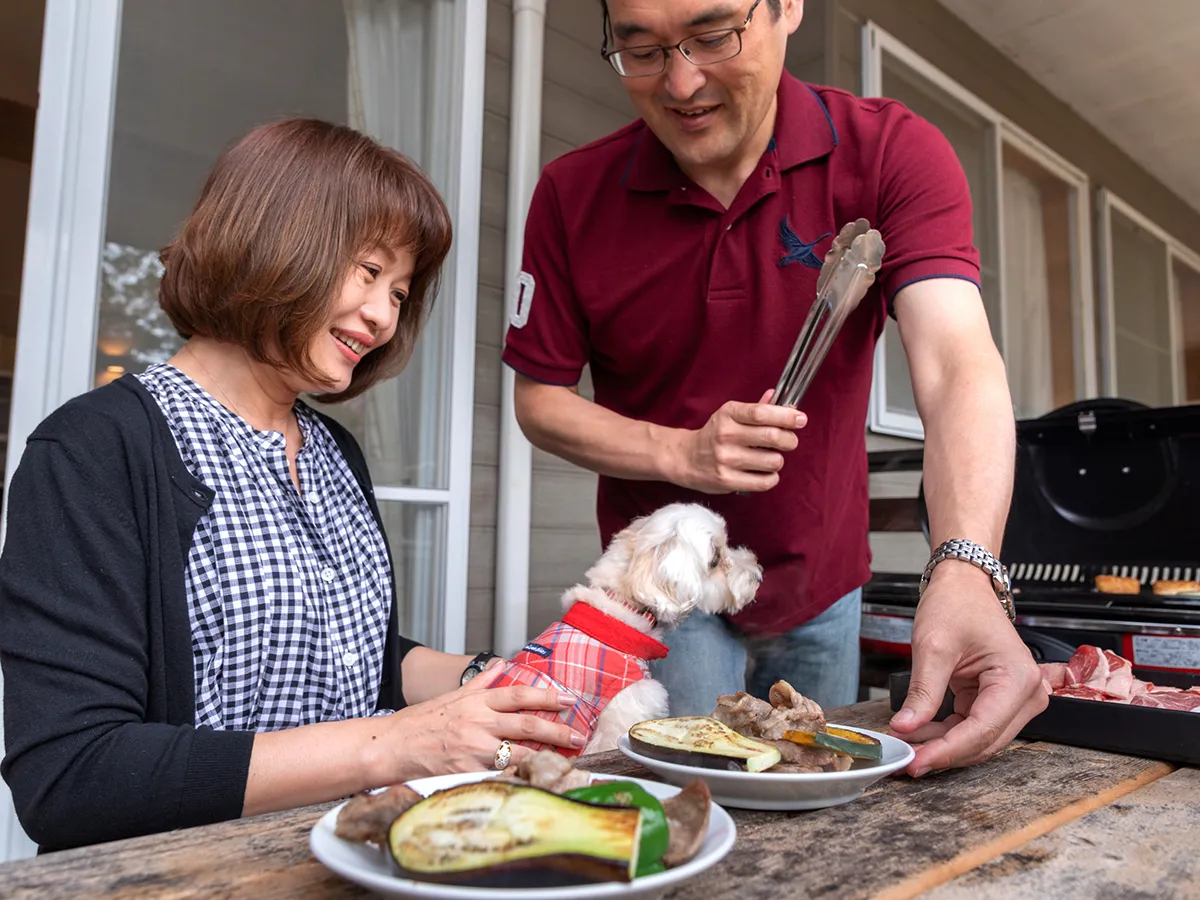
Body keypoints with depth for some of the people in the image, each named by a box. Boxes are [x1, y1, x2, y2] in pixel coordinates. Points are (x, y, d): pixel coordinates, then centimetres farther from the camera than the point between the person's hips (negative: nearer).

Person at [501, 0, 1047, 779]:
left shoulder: (893, 153, -15)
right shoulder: (573, 195, -12)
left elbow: (958, 366, -28)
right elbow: (539, 398, -6)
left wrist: (966, 575, -44)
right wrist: (681, 452, -23)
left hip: (825, 590, 2)